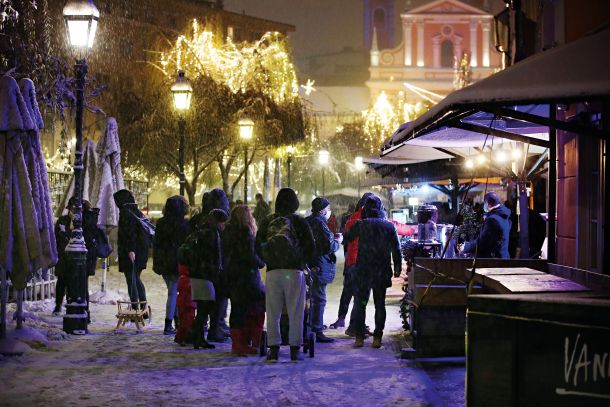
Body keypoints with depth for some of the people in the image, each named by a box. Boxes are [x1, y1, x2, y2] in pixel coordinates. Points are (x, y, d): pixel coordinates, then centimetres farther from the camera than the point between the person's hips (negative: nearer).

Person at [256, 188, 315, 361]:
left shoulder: (266, 222, 6)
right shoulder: (300, 222, 0)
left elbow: (258, 247, 9)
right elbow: (311, 247, 2)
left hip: (272, 272, 2)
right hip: (294, 271, -2)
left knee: (272, 313, 8)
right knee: (295, 313, 4)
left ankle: (273, 348, 6)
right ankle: (294, 349, 3)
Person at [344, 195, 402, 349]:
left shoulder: (361, 225, -6)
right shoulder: (389, 226, 0)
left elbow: (347, 238, 7)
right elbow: (396, 249, 3)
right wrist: (398, 268, 13)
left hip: (363, 271, -2)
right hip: (382, 271, 2)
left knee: (360, 304, 6)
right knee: (380, 304, 9)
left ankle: (359, 337, 2)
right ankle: (377, 337, 7)